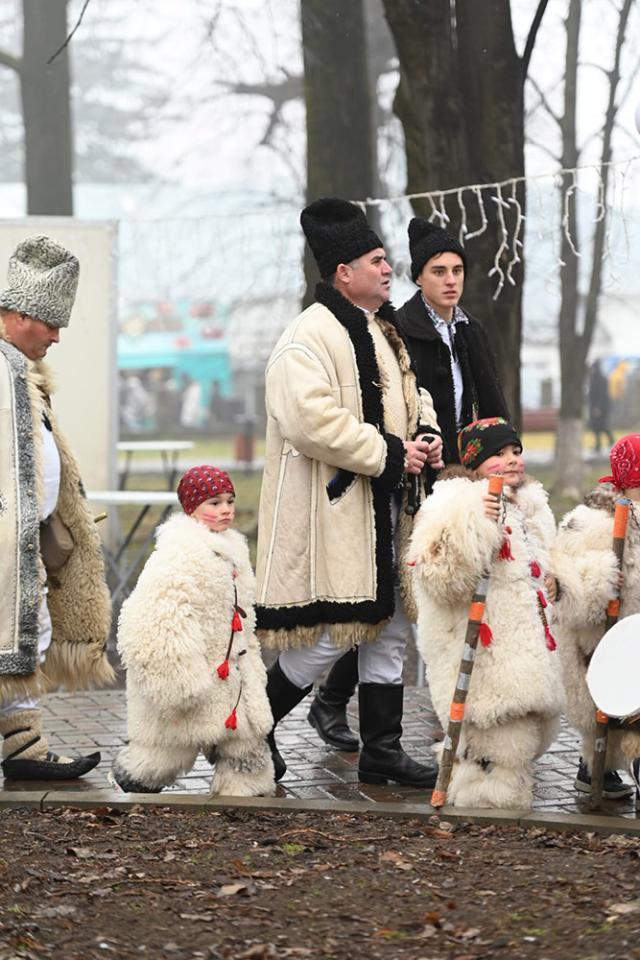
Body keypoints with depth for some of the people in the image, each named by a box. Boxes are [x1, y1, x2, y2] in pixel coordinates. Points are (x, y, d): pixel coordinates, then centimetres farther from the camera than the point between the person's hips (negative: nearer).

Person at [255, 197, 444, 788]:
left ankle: (383, 750, 20)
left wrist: (425, 432, 6)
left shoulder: (384, 330, 15)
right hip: (332, 514, -10)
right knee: (328, 638, -7)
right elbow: (313, 423, -26)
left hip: (382, 515, 10)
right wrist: (390, 453, -20)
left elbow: (408, 391, 29)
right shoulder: (308, 339, -16)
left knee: (388, 629, 12)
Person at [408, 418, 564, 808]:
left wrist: (551, 581, 10)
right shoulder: (456, 503, -13)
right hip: (483, 659, -9)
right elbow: (441, 578, -26)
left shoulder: (529, 505, 15)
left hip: (528, 651, 9)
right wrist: (475, 520, -34)